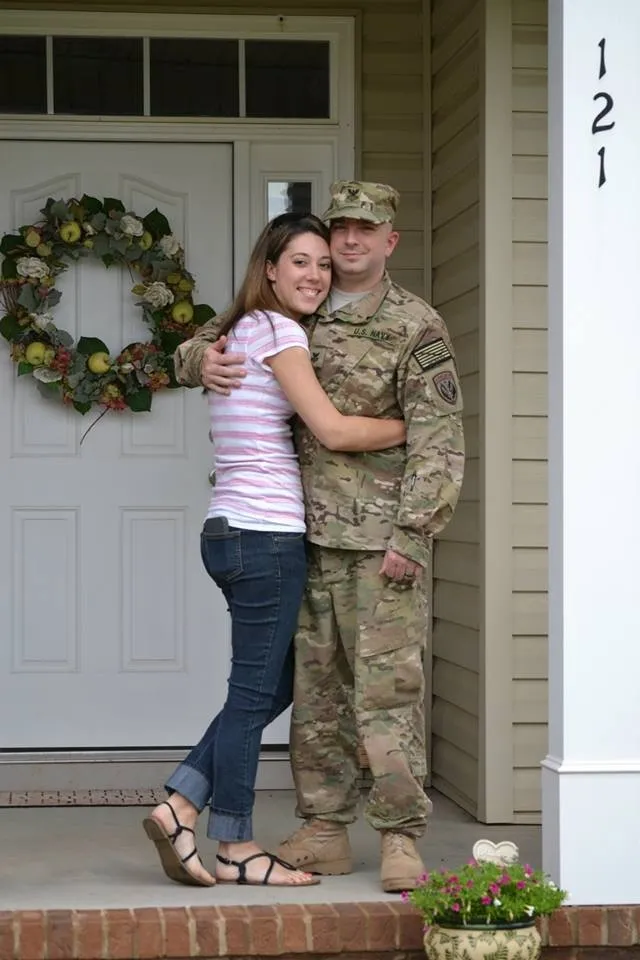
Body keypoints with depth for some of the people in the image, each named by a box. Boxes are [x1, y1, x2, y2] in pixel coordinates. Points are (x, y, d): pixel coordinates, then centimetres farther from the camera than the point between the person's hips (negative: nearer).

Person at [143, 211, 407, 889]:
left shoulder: (242, 329, 18)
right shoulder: (277, 330, -10)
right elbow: (334, 431, -15)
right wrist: (417, 426, -5)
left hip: (233, 530, 10)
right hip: (265, 533, -10)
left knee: (273, 683, 15)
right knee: (257, 690, -1)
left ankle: (181, 807, 14)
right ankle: (235, 848, 8)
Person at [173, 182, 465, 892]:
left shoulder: (416, 326, -2)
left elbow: (439, 442, -8)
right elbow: (197, 348, 24)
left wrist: (412, 535, -15)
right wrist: (204, 361, -1)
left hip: (382, 539, -5)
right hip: (309, 535, 5)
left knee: (387, 686, -6)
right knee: (314, 686, 9)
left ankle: (400, 837, 1)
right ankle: (324, 832, 18)